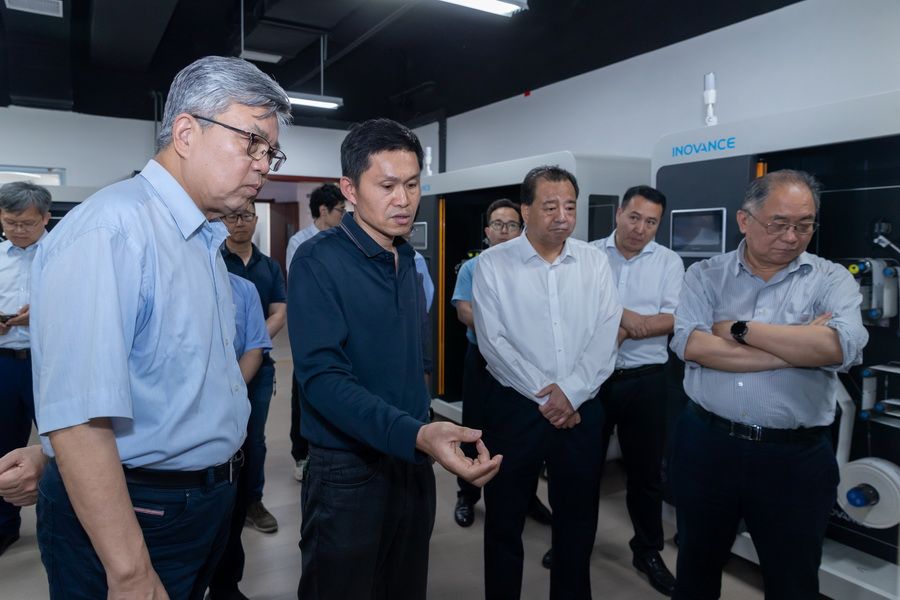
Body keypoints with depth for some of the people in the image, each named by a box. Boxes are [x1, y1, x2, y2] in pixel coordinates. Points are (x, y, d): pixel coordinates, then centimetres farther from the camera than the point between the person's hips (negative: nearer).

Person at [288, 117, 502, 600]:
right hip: (349, 471, -6)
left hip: (413, 464, 7)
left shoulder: (407, 261, 7)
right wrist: (415, 434, -35)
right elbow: (322, 376, -25)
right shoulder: (319, 261, -15)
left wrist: (423, 434, 9)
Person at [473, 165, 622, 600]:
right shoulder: (493, 264, -5)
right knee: (505, 518, 12)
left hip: (582, 408, 3)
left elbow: (606, 335, -3)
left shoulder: (594, 261, 3)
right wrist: (544, 397, -13)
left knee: (578, 517, 16)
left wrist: (571, 391, -13)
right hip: (515, 406, -2)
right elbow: (494, 342, -11)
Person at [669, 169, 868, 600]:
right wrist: (798, 349, -18)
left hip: (795, 457, 0)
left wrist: (739, 329, -16)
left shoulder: (831, 280, -1)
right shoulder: (705, 276, 0)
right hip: (705, 445, 1)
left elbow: (841, 346, -21)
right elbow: (690, 345, -18)